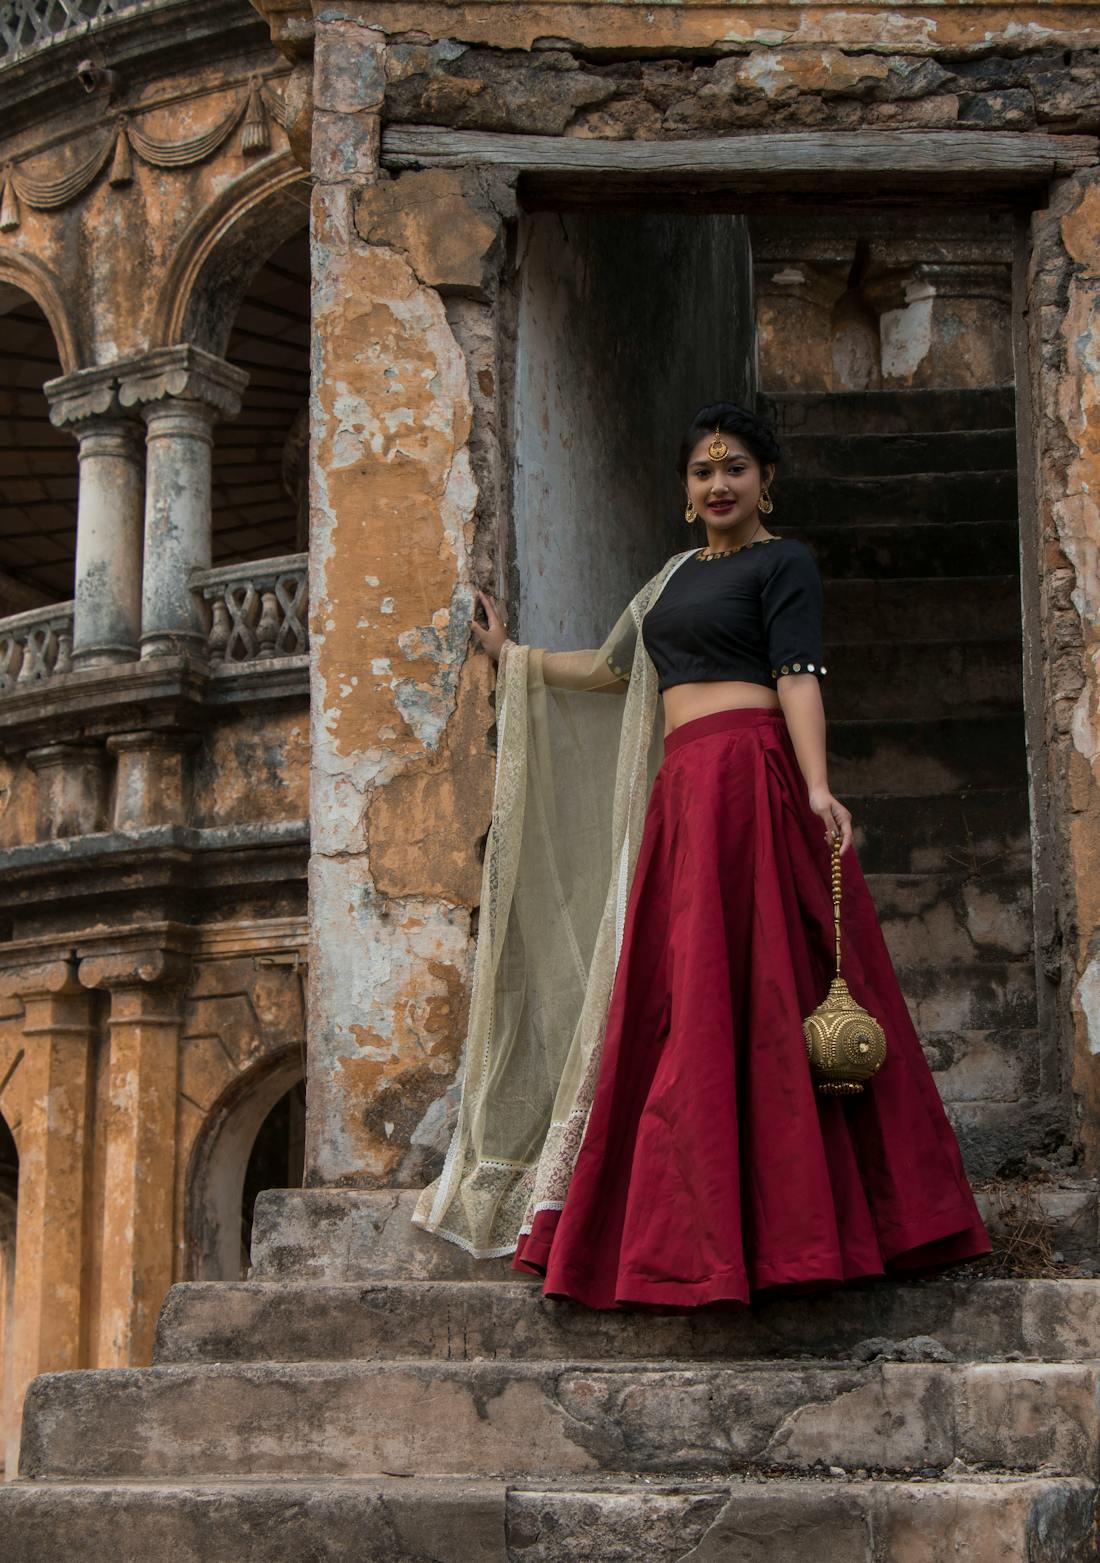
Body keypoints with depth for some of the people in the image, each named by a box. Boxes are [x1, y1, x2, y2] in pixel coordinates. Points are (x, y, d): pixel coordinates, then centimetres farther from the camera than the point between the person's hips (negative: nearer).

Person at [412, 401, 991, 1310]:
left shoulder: (784, 562, 2)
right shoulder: (678, 576, 24)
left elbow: (798, 677, -10)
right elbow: (612, 669, 34)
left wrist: (817, 788, -22)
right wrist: (514, 656, 40)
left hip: (748, 778, -8)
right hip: (682, 790, 8)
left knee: (739, 991, -11)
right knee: (671, 1000, 4)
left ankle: (783, 1222, -8)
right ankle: (696, 1227, 7)